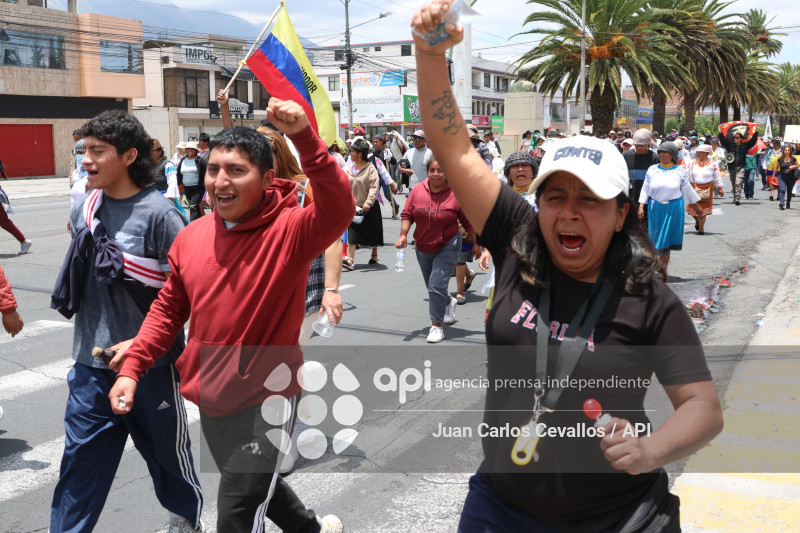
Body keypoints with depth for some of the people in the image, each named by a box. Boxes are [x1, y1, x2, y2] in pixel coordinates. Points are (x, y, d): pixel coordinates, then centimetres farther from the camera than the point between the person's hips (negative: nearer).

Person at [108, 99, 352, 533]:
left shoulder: (288, 231, -18)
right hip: (209, 399, 7)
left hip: (266, 400, -7)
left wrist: (303, 136, -46)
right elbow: (168, 309, 9)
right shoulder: (191, 237, -2)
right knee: (256, 484, 28)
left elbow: (338, 209, -38)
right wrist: (131, 367, 3)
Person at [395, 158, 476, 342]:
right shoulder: (417, 190, -5)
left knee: (437, 286, -14)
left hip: (447, 248, -5)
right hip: (422, 248, 5)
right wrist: (403, 234, -15)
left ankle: (436, 326, 0)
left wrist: (475, 243, 4)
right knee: (432, 286, 21)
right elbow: (407, 214, 0)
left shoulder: (457, 194, -13)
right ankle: (449, 303, 52)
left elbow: (468, 221, -3)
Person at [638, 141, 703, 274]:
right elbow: (645, 189, 5)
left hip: (673, 208, -1)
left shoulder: (679, 170, 3)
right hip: (655, 208, 1)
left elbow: (687, 189, 11)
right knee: (656, 237, 4)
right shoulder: (652, 170, 5)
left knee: (667, 238, -1)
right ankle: (663, 262, 24)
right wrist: (641, 207, -2)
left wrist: (696, 206, 16)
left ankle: (662, 268, 6)